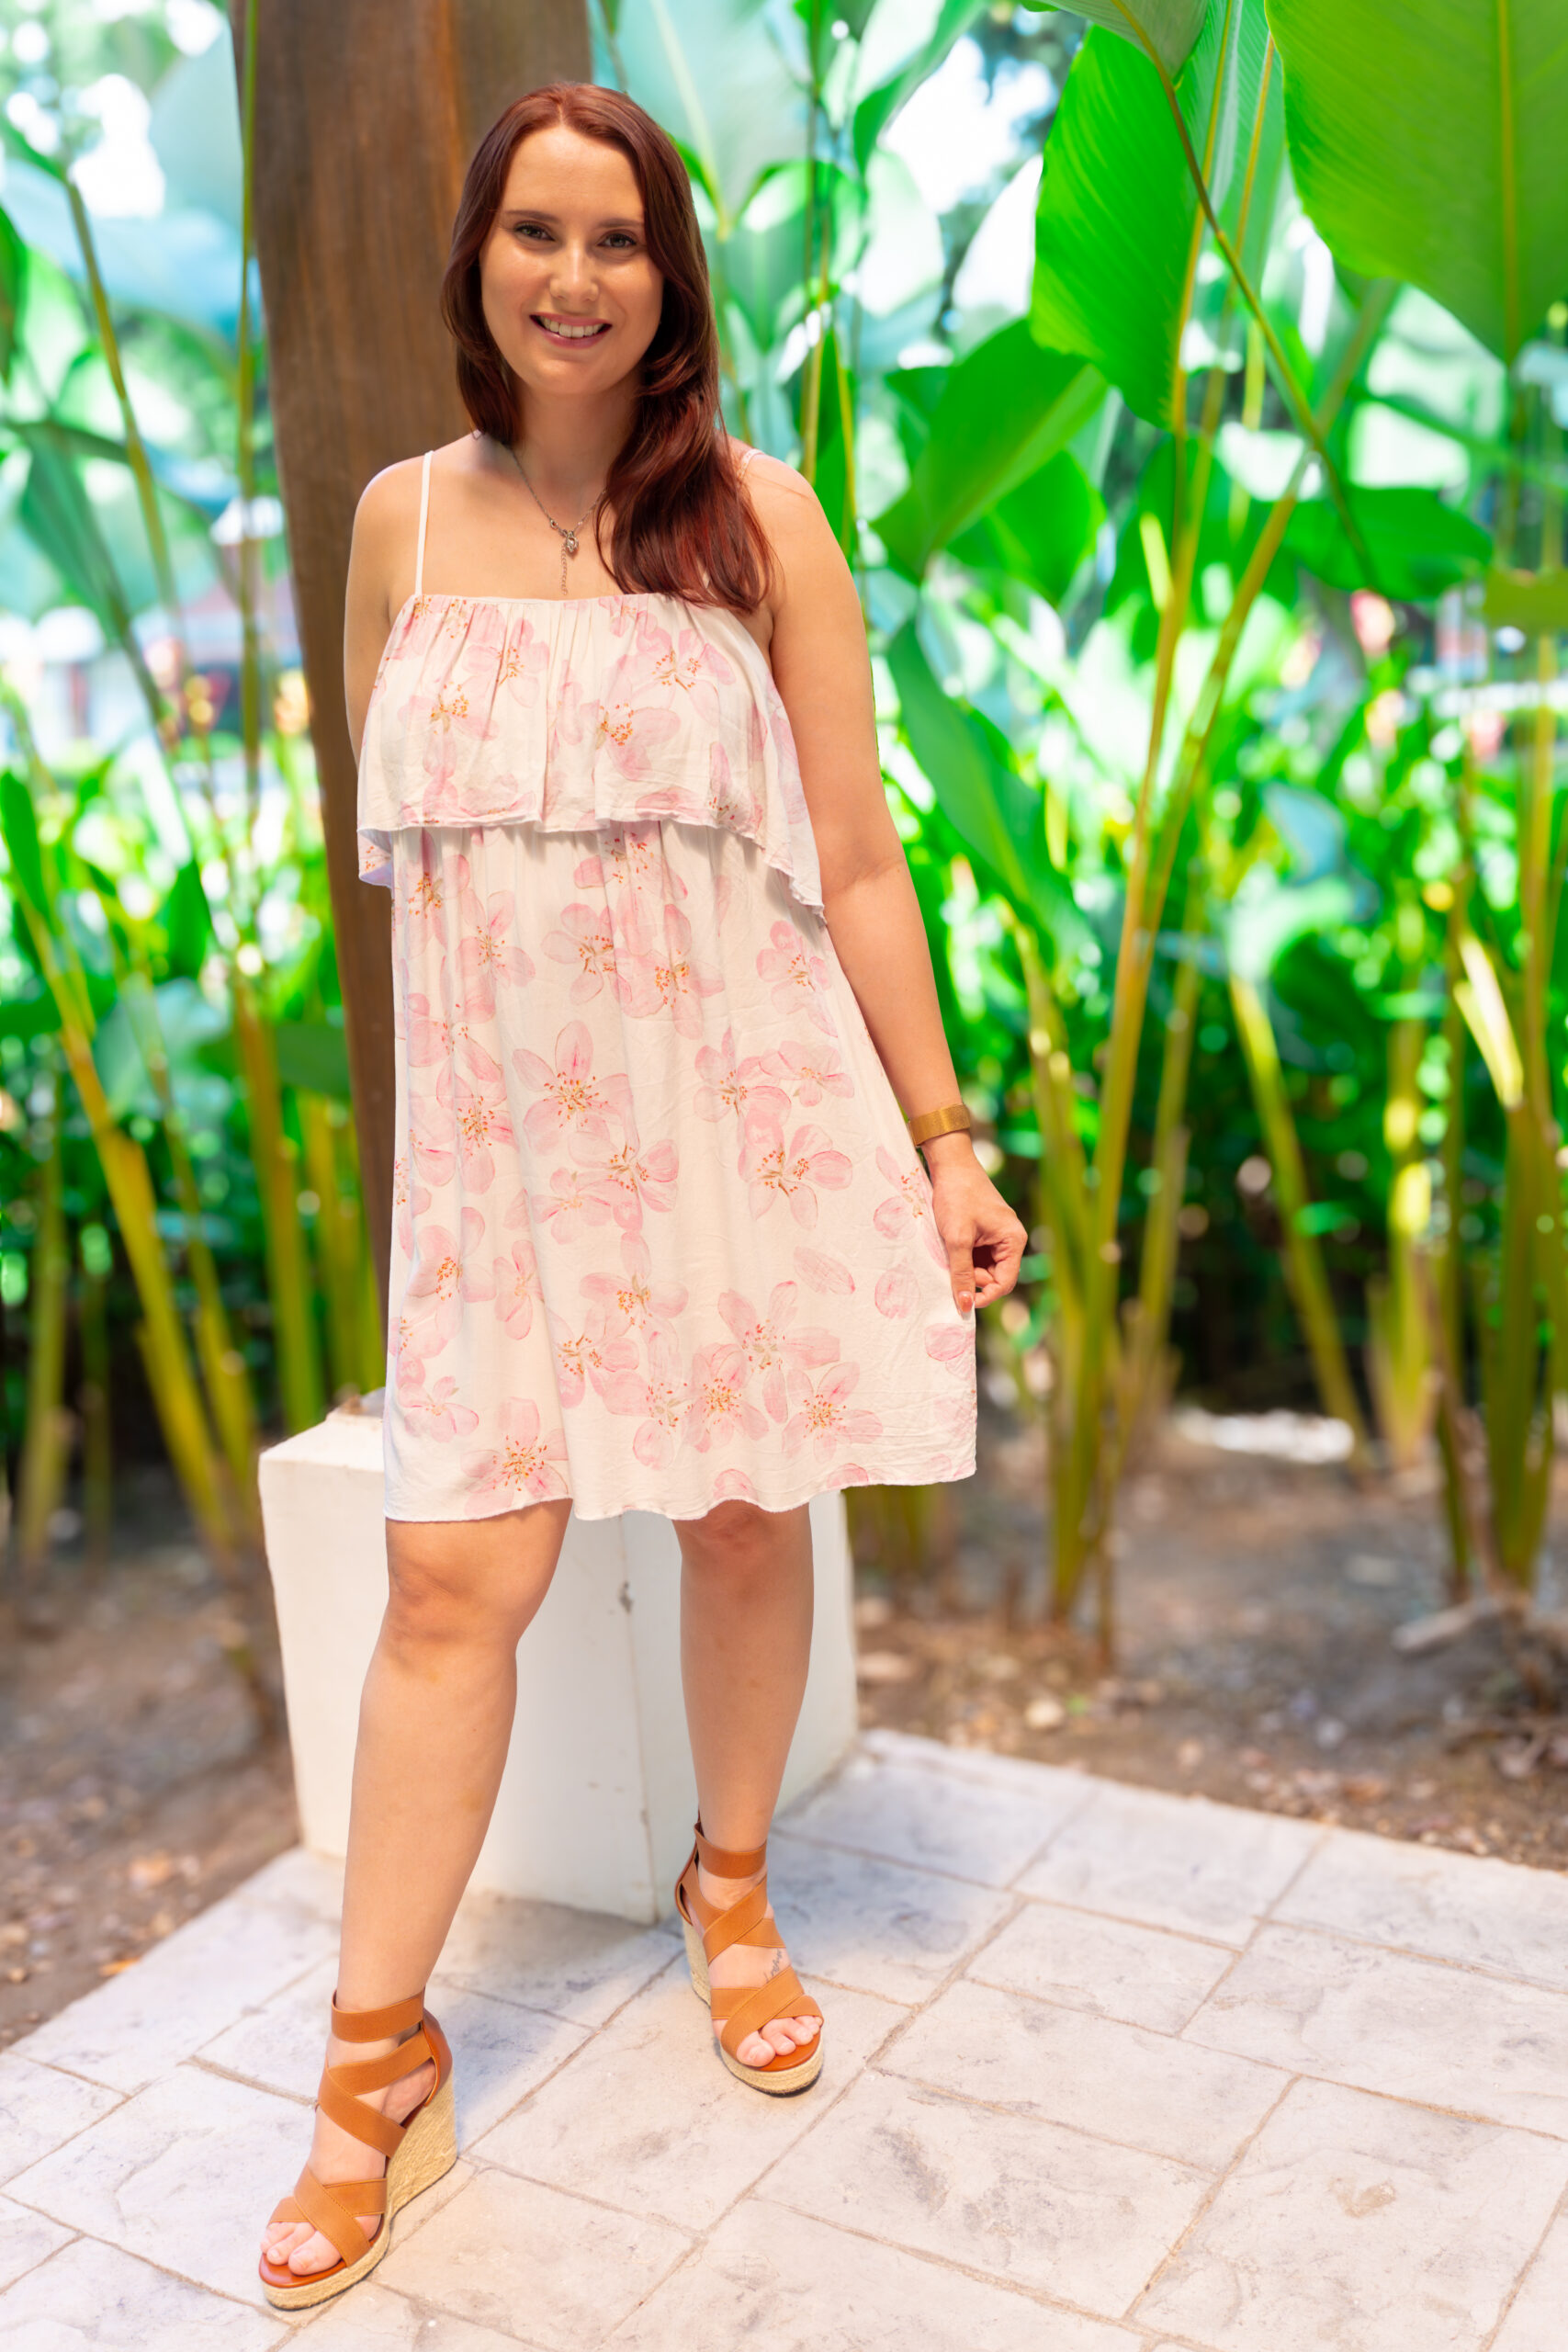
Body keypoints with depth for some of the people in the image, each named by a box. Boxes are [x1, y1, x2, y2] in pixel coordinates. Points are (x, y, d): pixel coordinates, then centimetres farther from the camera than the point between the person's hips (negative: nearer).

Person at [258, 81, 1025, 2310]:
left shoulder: (758, 514, 1)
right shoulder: (405, 515, 7)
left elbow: (853, 853, 0)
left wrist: (945, 1136, -2)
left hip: (744, 1100, 0)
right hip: (498, 1121, 1)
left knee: (747, 1521, 9)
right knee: (454, 1574, -3)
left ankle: (733, 1887, 37)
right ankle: (378, 2062, 15)